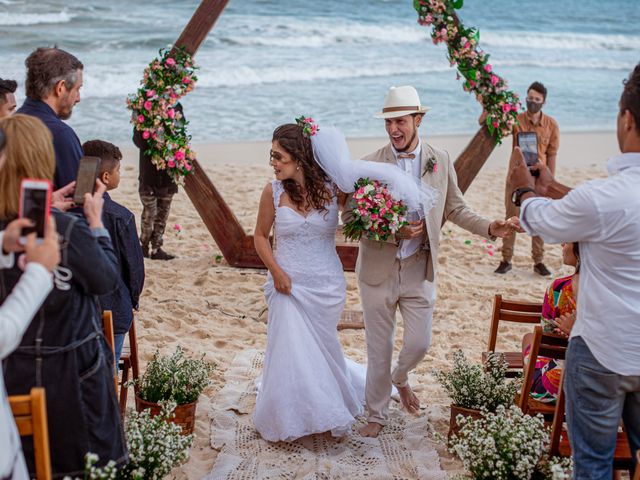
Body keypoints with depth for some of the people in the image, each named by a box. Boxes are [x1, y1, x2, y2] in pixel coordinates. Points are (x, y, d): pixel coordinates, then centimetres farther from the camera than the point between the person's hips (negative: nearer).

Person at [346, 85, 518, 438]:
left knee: (419, 343, 7)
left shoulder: (440, 161, -2)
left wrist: (488, 227, -8)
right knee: (379, 349, 9)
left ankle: (400, 378, 43)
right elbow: (349, 216, -10)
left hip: (419, 270, 2)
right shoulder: (369, 165, -10)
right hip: (378, 270, -2)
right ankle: (377, 415, 29)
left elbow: (455, 208, 7)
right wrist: (393, 232, -21)